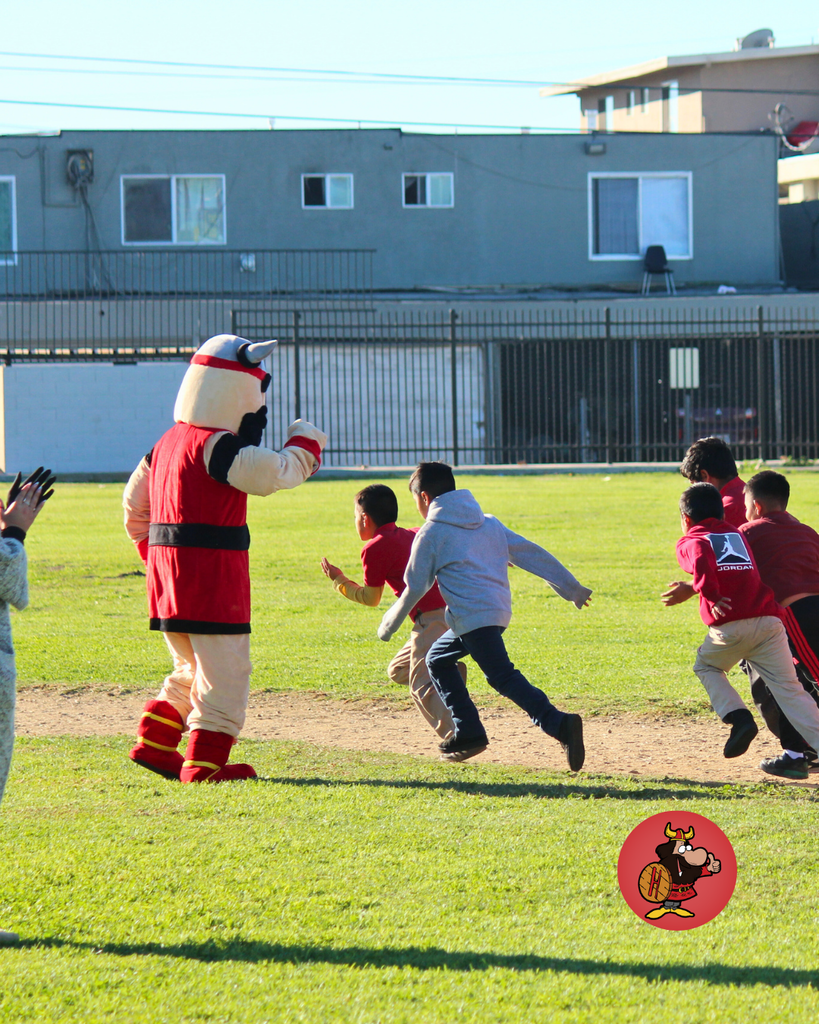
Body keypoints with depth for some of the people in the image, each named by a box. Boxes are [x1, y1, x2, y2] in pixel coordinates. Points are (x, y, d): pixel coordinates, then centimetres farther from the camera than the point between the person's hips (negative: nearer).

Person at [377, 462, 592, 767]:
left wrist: (389, 625, 19)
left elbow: (415, 588, 5)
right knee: (438, 659, 24)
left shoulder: (430, 534, 2)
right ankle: (467, 733, 21)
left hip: (472, 616, -9)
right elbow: (532, 554, 16)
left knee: (503, 676, -18)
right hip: (500, 611, 9)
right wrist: (572, 589, 18)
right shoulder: (489, 524, 20)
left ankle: (558, 723, -37)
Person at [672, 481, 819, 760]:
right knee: (788, 687, 3)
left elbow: (701, 562, -13)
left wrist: (712, 597, -13)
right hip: (769, 620, 4)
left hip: (730, 626, -4)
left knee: (705, 667, 24)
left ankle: (738, 717, 3)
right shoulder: (737, 534, 27)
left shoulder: (690, 541, 9)